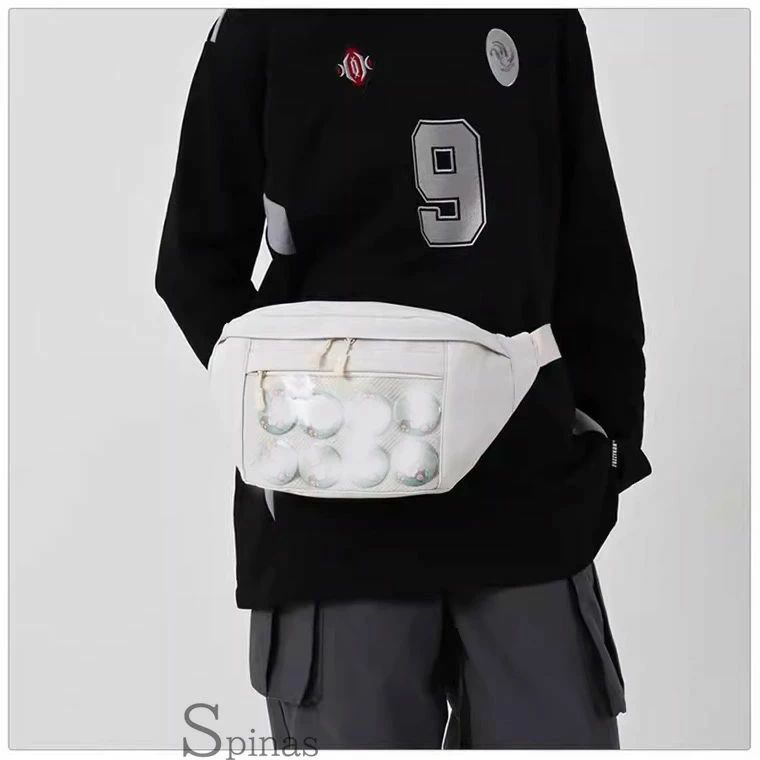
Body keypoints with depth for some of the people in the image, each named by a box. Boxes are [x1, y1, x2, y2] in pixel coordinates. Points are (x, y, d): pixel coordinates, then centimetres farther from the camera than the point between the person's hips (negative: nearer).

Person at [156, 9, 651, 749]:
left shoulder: (543, 23, 13)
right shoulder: (270, 28, 4)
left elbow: (590, 247, 16)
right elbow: (197, 258, 5)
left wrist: (608, 420, 9)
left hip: (528, 494, 3)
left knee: (559, 731, 6)